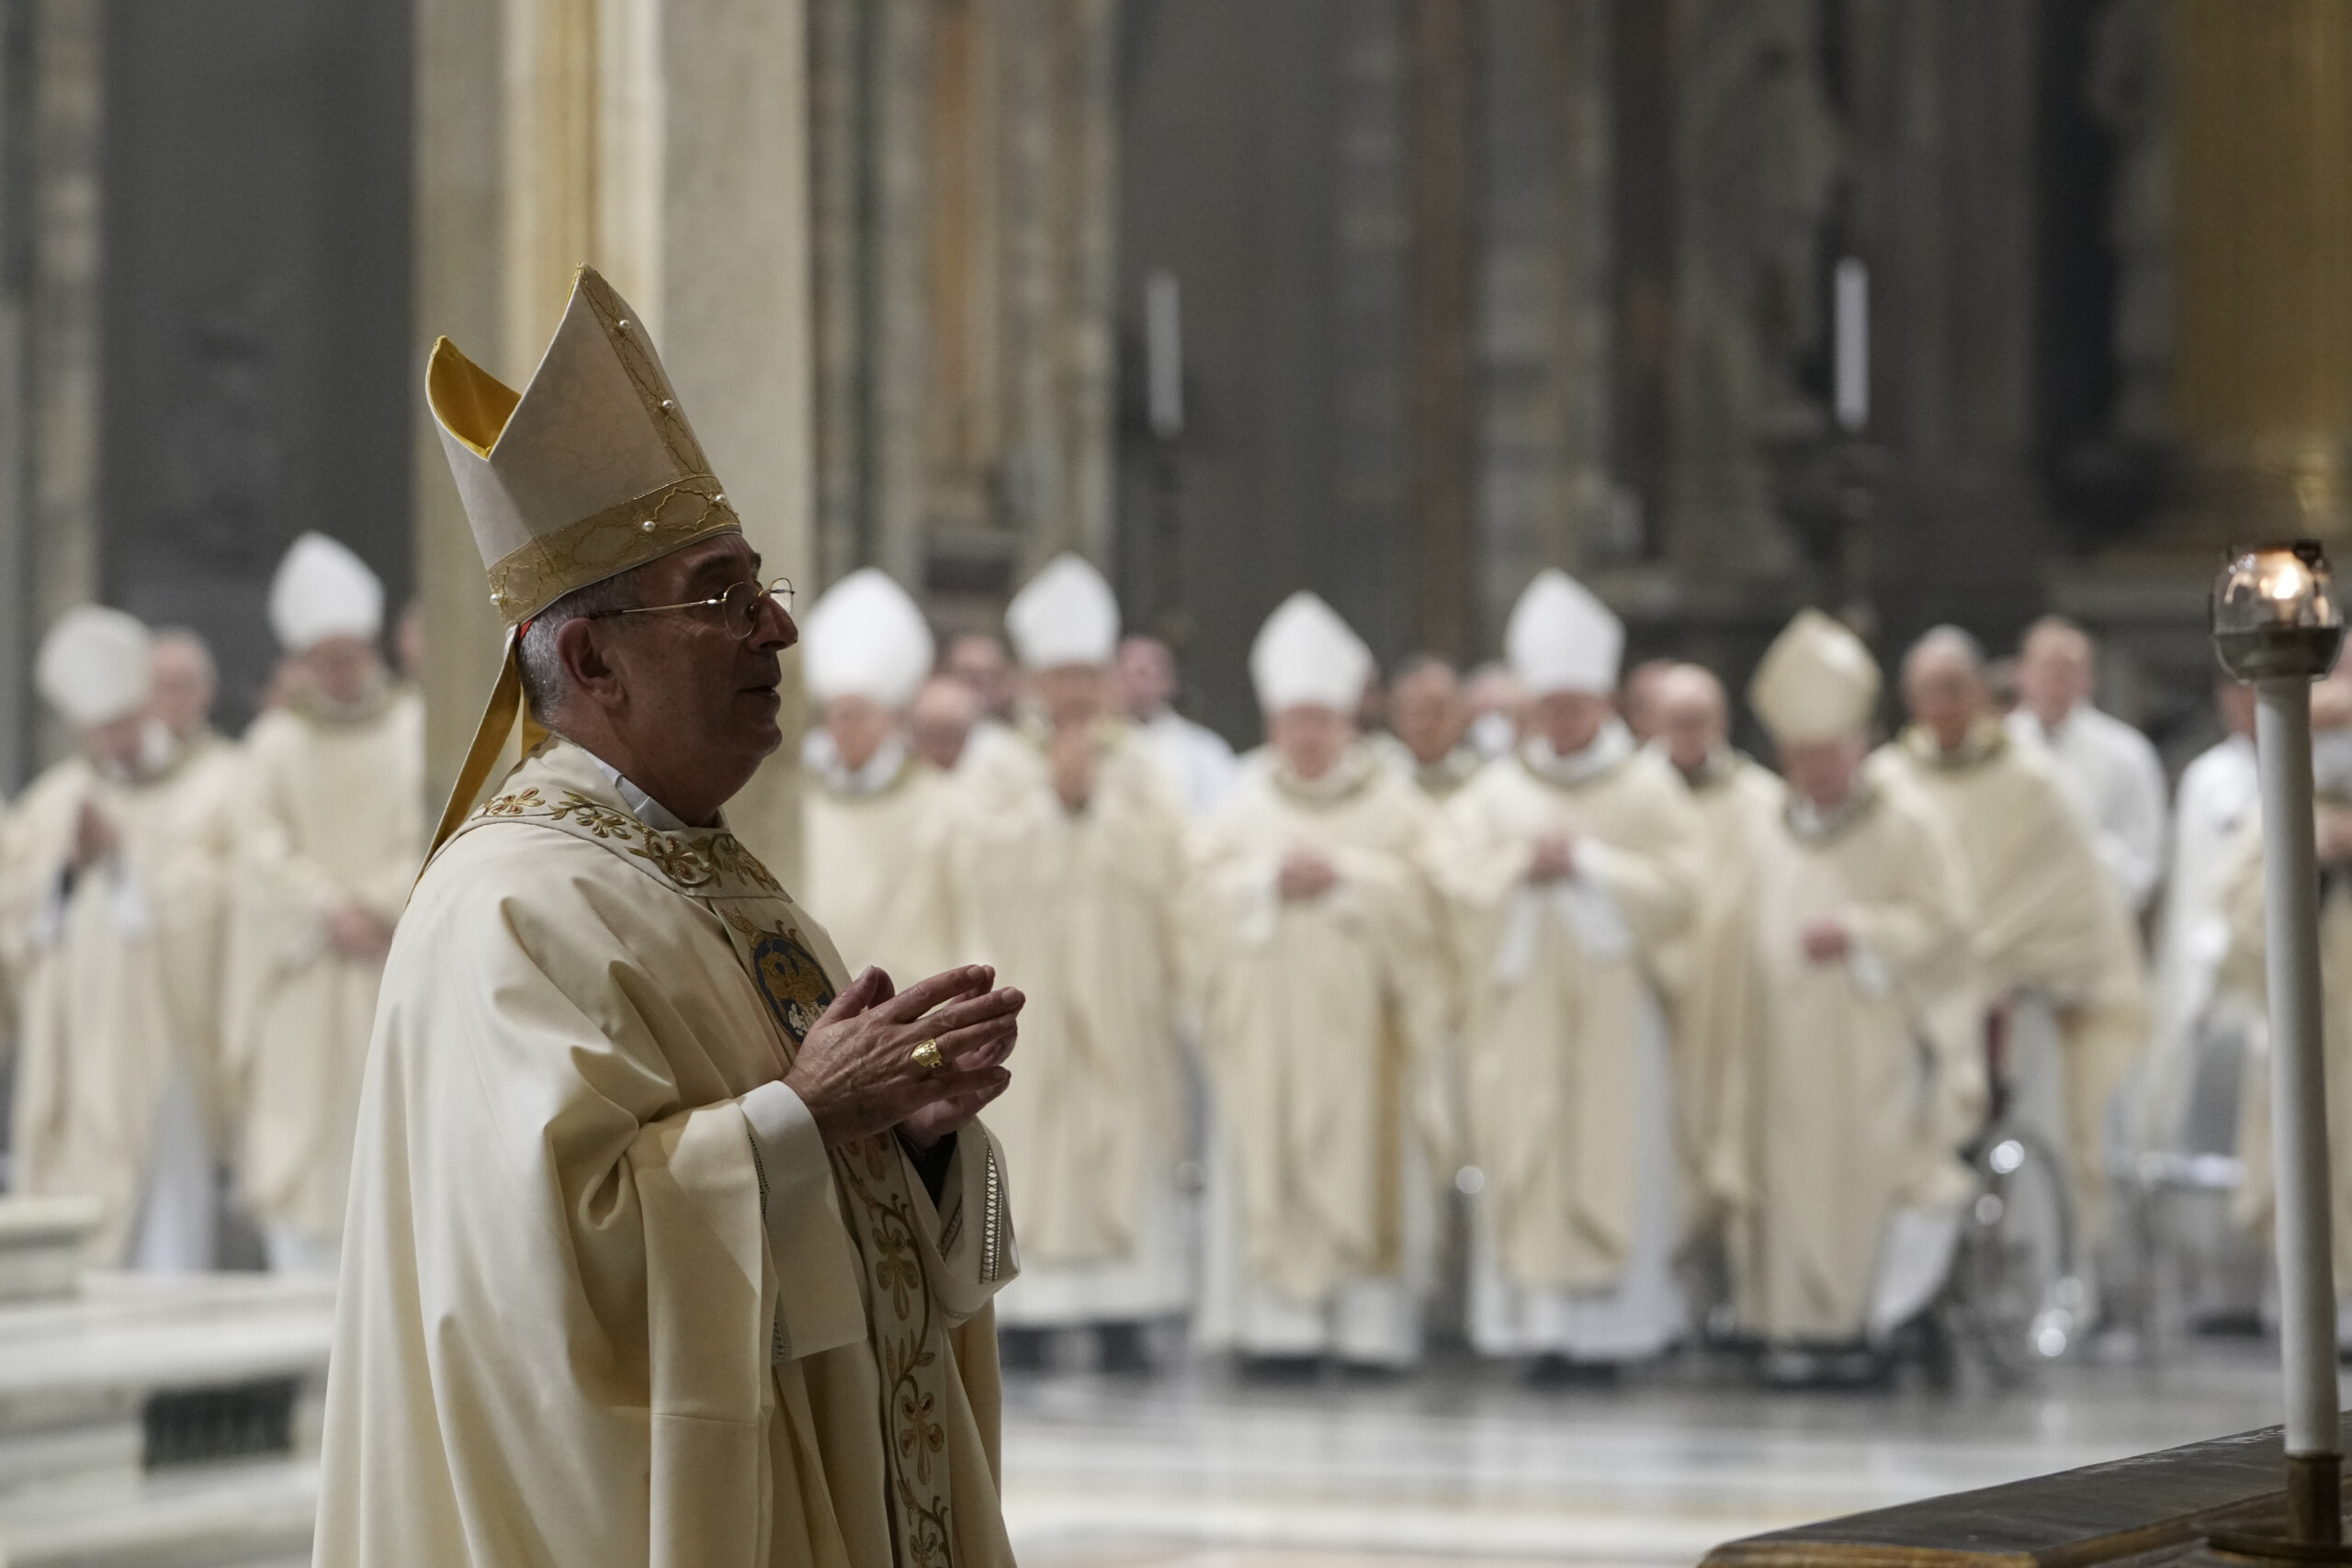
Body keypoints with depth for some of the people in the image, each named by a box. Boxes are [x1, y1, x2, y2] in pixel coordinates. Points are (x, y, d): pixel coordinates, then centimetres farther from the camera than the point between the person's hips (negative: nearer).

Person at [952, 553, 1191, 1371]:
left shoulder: (1139, 765, 11)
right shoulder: (996, 765, 7)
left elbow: (1162, 858, -2)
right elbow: (986, 860, -8)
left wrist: (1106, 784, -7)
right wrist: (1054, 793, -10)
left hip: (1121, 989, 1)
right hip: (1028, 994, -1)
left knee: (1124, 1144, -4)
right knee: (1027, 1146, -6)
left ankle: (1121, 1311, -2)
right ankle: (1029, 1314, -3)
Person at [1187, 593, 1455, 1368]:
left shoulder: (1392, 801, 7)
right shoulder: (1245, 803, 13)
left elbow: (1420, 889, -4)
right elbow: (1209, 891, 3)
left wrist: (1341, 875, -14)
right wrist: (1272, 879, -12)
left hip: (1358, 1017, -2)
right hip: (1266, 1022, 2)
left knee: (1367, 1169, -5)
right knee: (1269, 1171, -4)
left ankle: (1371, 1324, -5)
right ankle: (1279, 1324, -4)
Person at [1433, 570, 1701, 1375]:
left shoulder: (1646, 788, 5)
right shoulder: (1495, 788, 11)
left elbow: (1679, 885, -6)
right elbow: (1455, 869, 0)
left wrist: (1586, 863, -11)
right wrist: (1522, 864, -13)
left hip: (1610, 1004, -2)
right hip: (1518, 1006, 2)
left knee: (1610, 1153, -4)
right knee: (1525, 1157, -3)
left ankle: (1609, 1319, -2)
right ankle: (1540, 1317, -2)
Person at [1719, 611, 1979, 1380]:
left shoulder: (1905, 825, 2)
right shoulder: (1770, 835, 16)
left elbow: (1945, 928, -3)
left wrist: (1859, 933, -14)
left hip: (1870, 1049, -4)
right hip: (1786, 1051, 4)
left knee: (1862, 1168, -9)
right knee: (1787, 1177, -2)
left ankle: (1861, 1321, -3)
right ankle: (1799, 1322, 2)